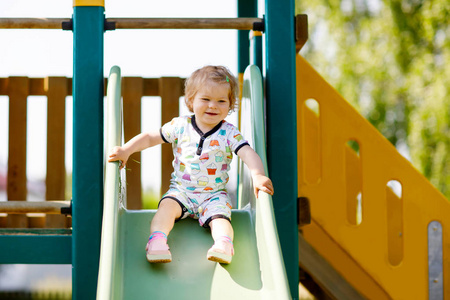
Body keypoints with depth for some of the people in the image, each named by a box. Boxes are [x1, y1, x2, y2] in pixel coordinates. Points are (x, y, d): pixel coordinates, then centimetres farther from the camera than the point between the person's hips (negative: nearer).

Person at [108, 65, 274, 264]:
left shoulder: (229, 133, -5)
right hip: (181, 190, 1)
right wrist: (126, 150, -10)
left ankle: (224, 244, -48)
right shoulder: (180, 126, -1)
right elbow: (150, 138, 5)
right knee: (167, 206, -27)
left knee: (220, 217, -27)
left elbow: (248, 154, -17)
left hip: (214, 195, -1)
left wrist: (257, 175, -38)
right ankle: (157, 240, -41)